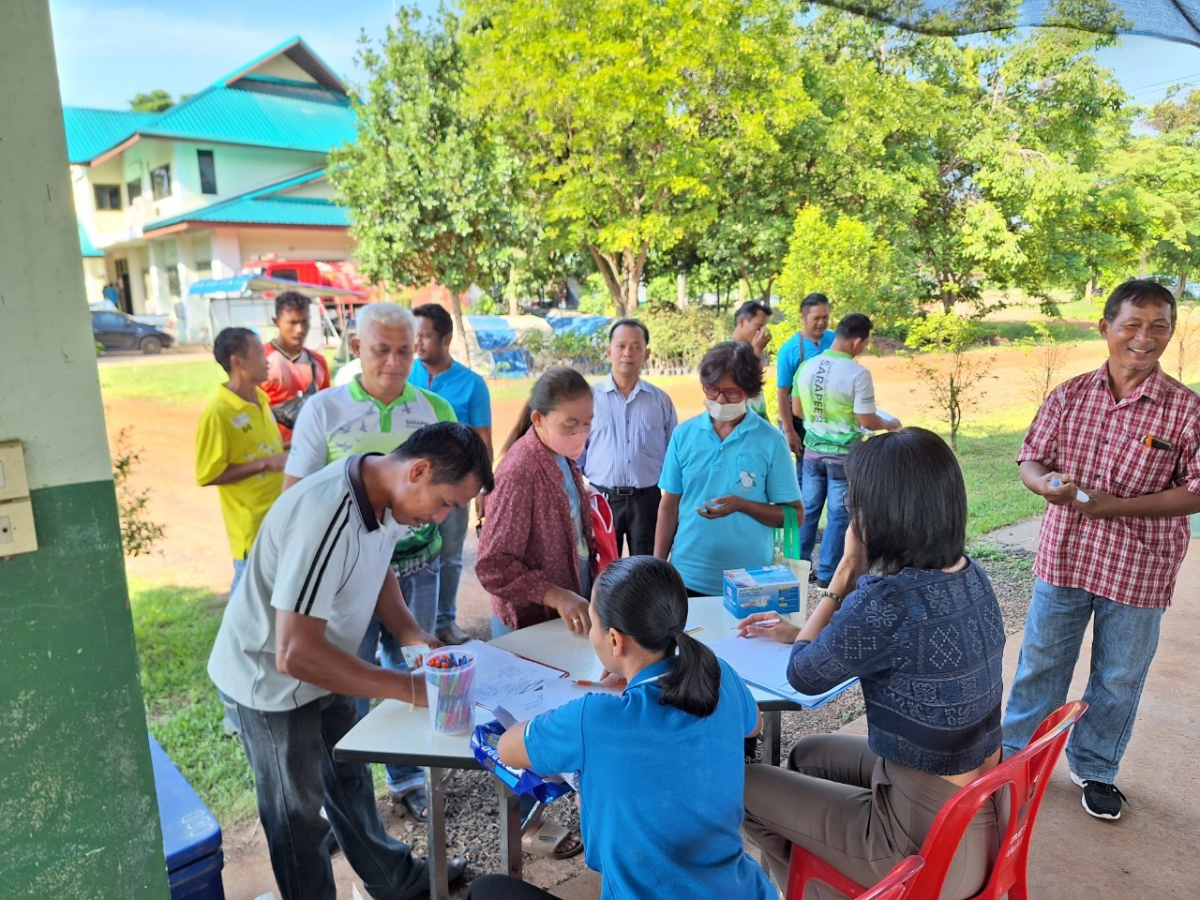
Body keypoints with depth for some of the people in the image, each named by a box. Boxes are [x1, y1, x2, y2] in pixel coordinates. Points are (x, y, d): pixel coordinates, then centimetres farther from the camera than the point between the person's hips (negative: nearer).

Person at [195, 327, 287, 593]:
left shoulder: (261, 398, 6)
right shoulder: (217, 413, -18)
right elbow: (208, 475, -18)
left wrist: (288, 453, 2)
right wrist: (266, 464, -21)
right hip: (251, 523, -7)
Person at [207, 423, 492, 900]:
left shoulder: (387, 495, -12)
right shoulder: (327, 518, -39)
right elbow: (295, 654, -38)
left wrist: (412, 633, -7)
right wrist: (411, 688, -33)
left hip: (321, 663, 8)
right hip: (272, 678, -8)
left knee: (349, 777, 24)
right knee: (298, 811, 12)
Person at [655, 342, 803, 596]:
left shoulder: (770, 440, -6)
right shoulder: (683, 435, 1)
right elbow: (669, 507, 6)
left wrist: (742, 505, -19)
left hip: (749, 582, -2)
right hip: (687, 577, 2)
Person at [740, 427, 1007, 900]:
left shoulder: (885, 600, -30)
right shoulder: (970, 577, -4)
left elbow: (803, 676, -11)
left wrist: (847, 569, -10)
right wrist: (797, 632, 16)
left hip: (932, 849, -8)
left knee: (743, 786, 11)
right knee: (808, 752, 26)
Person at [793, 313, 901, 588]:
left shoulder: (807, 367, -2)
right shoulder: (858, 373, -19)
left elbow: (797, 410, 8)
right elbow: (867, 421, -15)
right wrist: (890, 424, 5)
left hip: (813, 452, 5)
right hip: (843, 455, -5)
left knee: (808, 509, 16)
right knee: (838, 516, 8)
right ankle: (826, 574, 15)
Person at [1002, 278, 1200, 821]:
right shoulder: (1069, 396, -2)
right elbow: (1030, 459, 3)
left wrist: (1116, 506, -21)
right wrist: (1045, 483, -21)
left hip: (1140, 568, -1)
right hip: (1063, 556, 2)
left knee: (1119, 678, 15)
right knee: (1040, 661, 15)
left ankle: (1095, 768, 37)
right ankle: (1017, 750, 35)